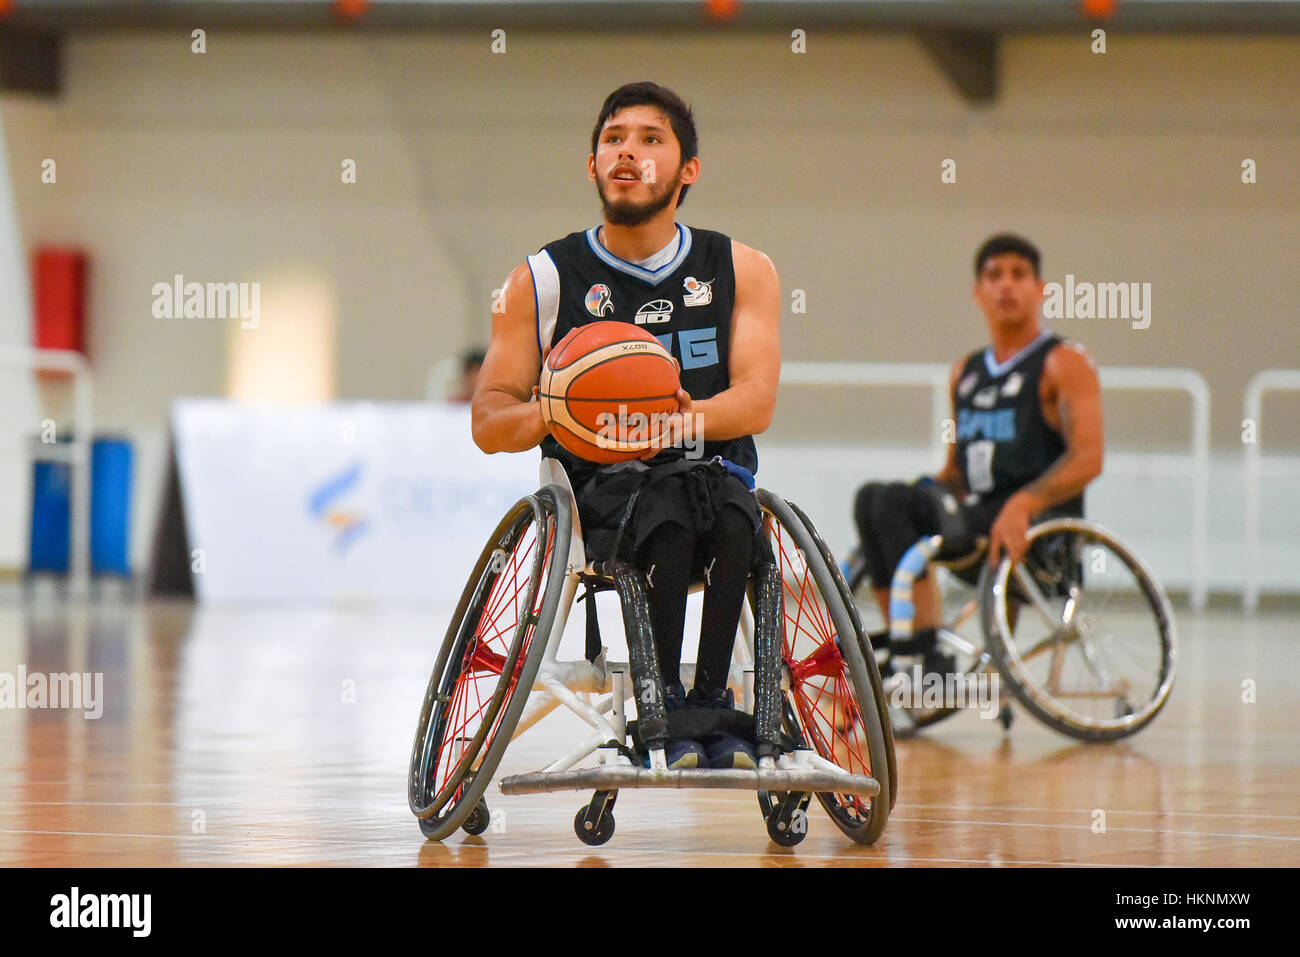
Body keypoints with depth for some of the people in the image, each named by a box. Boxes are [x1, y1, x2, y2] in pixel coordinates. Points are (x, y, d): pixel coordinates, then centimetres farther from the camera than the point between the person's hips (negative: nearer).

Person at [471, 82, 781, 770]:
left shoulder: (740, 271, 11)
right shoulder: (543, 280, 9)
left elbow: (756, 402, -3)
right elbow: (488, 424, 6)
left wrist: (685, 418, -25)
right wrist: (551, 412, -18)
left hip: (713, 474, 1)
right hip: (601, 489, -1)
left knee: (724, 502, -36)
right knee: (666, 513, -36)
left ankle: (709, 699, -27)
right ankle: (663, 706, -25)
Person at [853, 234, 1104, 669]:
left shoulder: (1063, 363, 1)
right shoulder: (965, 373, 22)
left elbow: (1088, 458, -12)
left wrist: (1024, 503, -28)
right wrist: (930, 489, 2)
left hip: (1040, 527, -7)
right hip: (977, 524, 7)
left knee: (894, 502, -26)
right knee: (872, 498, -17)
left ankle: (935, 663, -28)